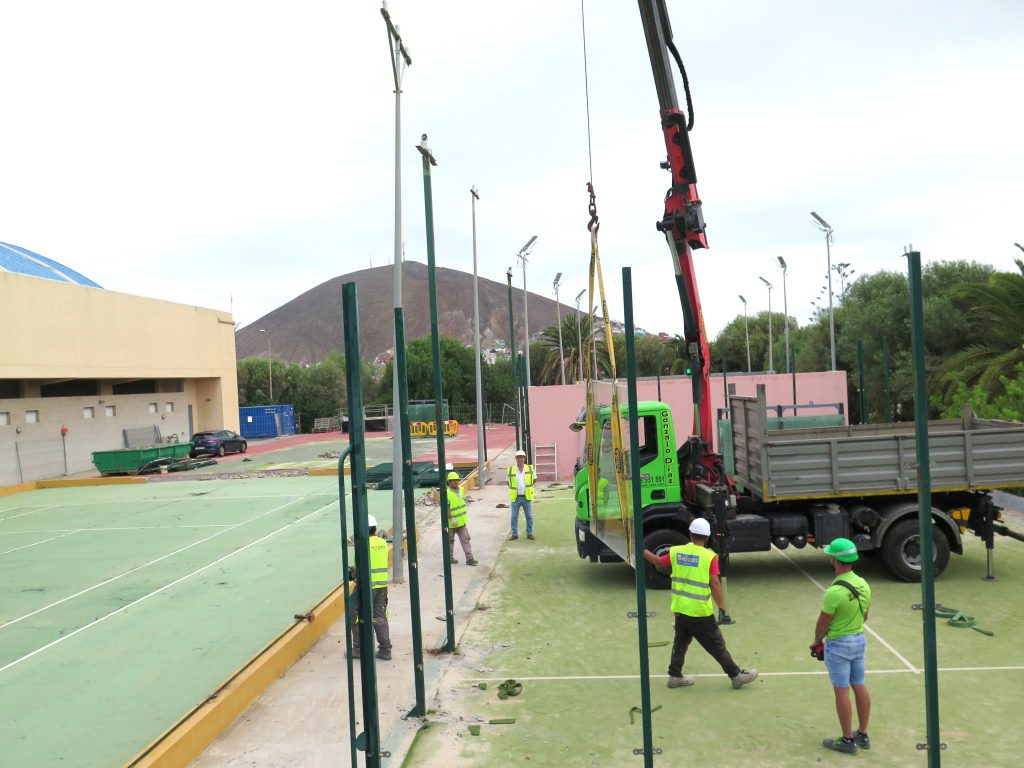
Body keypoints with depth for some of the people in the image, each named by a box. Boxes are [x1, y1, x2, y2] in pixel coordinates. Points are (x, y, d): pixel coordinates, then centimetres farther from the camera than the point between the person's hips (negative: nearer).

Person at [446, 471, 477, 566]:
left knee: (465, 539, 2)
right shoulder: (447, 493, -18)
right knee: (450, 540, 11)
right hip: (451, 522, -6)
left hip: (461, 521, 6)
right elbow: (446, 508, -22)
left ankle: (469, 558, 1)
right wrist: (452, 519, -27)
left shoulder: (461, 490, 5)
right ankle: (449, 557, 24)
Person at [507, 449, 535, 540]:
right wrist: (514, 488, 3)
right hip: (516, 497, 0)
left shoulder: (530, 468, 0)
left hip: (527, 497, 0)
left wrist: (528, 488, 5)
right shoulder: (511, 470, -2)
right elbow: (508, 482, 11)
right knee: (514, 517, 4)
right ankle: (514, 534, 13)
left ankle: (530, 533, 16)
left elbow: (534, 480, 12)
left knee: (529, 516, 6)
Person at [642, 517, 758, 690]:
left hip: (680, 610, 4)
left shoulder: (676, 552, 0)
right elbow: (715, 584, -16)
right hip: (700, 612, -4)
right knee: (717, 646, 6)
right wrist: (722, 609, -11)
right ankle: (736, 675, 17)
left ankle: (675, 675, 24)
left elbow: (658, 561, 14)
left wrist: (642, 550, 26)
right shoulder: (709, 556, -12)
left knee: (680, 642, 19)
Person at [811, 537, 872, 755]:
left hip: (838, 645, -8)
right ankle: (863, 735, 26)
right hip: (859, 639, 8)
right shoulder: (863, 585, -2)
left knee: (842, 691, 2)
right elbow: (864, 616, 11)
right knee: (859, 687, 15)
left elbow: (823, 623, -14)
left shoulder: (834, 592, -26)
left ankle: (848, 740, 11)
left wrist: (817, 641, 4)